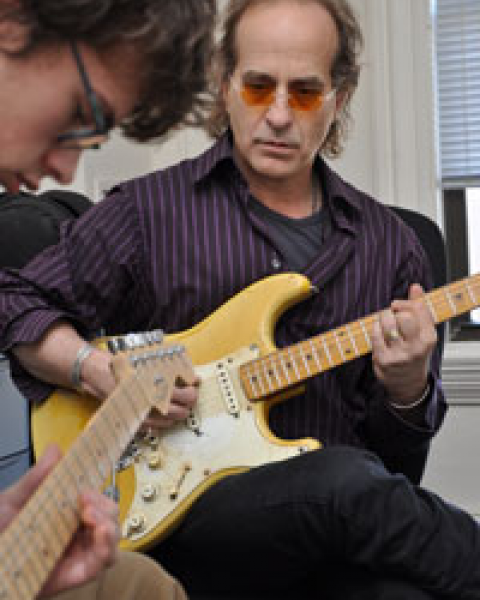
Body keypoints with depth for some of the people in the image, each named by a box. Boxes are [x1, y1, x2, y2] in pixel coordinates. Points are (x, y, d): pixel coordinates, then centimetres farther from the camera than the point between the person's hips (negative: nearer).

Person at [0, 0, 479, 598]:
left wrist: (407, 390, -8)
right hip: (181, 517, -1)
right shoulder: (149, 210, 3)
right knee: (345, 481, -34)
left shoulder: (389, 243, 12)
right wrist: (99, 370, -8)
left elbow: (398, 455, 15)